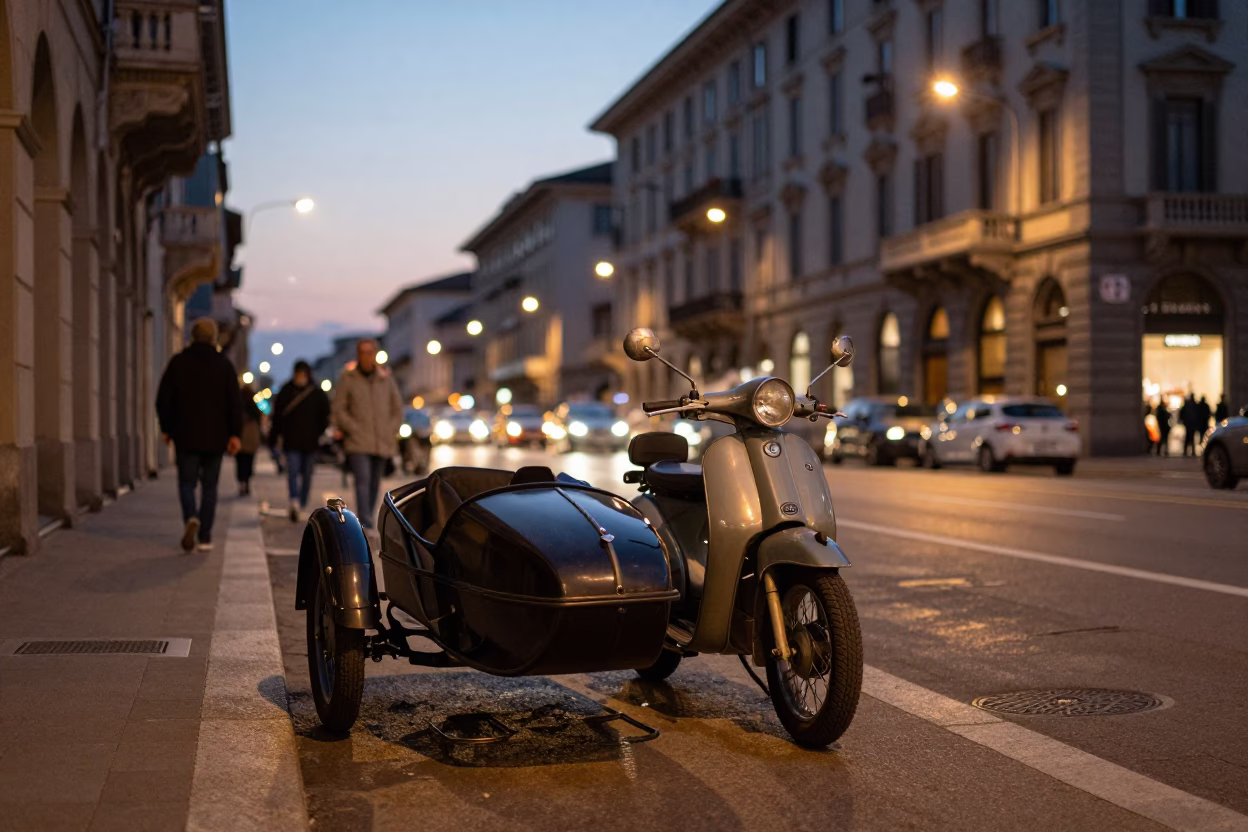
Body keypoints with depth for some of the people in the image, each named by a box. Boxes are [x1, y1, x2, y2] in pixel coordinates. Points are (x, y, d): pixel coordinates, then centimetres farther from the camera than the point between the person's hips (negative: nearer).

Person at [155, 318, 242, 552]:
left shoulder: (178, 362, 1)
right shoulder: (224, 364, 1)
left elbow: (163, 399, 1)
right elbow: (235, 403, -4)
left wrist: (166, 428, 11)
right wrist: (235, 434, -3)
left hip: (185, 436, 0)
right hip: (215, 437, 0)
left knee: (187, 482, 7)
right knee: (209, 485, 8)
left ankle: (191, 518, -22)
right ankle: (205, 537, 7)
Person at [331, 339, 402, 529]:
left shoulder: (386, 380, 9)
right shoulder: (347, 379, 1)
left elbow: (397, 409, 14)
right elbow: (339, 410, 0)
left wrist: (390, 432, 2)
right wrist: (355, 430, -9)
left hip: (381, 443, 3)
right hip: (358, 443, -3)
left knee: (374, 484, 8)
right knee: (363, 481, -16)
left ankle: (366, 520, 21)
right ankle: (365, 523, -22)